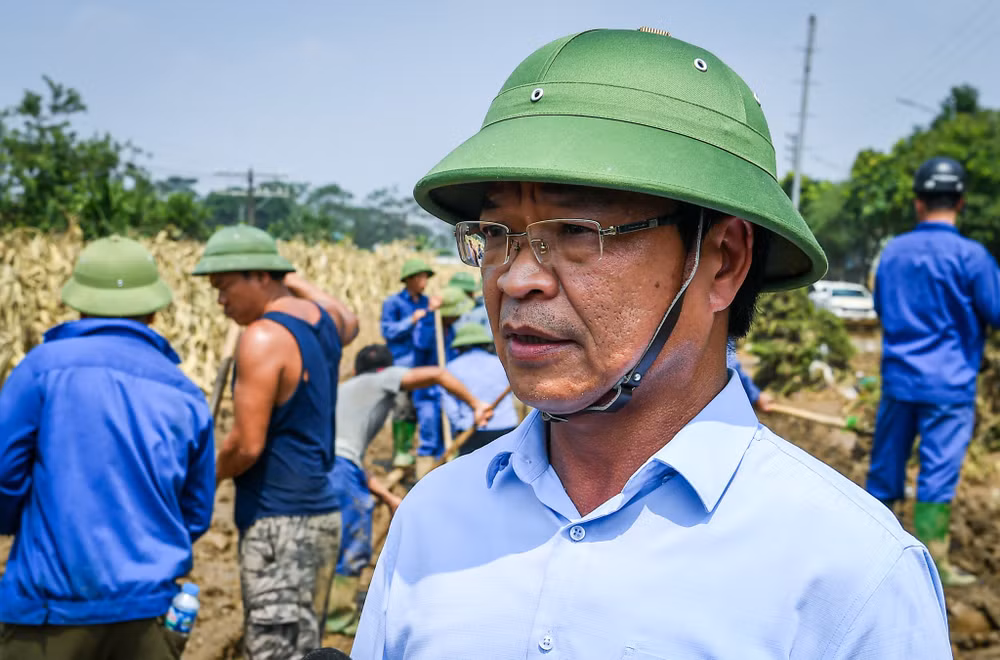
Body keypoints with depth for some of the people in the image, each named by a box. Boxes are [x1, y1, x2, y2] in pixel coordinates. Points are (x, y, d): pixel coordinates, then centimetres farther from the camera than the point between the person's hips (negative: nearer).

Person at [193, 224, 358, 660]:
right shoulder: (323, 316, 9)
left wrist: (207, 477, -2)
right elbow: (349, 324, 36)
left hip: (279, 522, -9)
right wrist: (300, 282, 39)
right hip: (321, 512, 9)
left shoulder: (263, 338, -16)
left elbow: (247, 445, -19)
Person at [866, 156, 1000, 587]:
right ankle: (931, 562, 3)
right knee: (939, 471, 0)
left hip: (897, 378, 5)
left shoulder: (893, 251, 4)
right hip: (948, 383, -5)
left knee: (885, 466, 13)